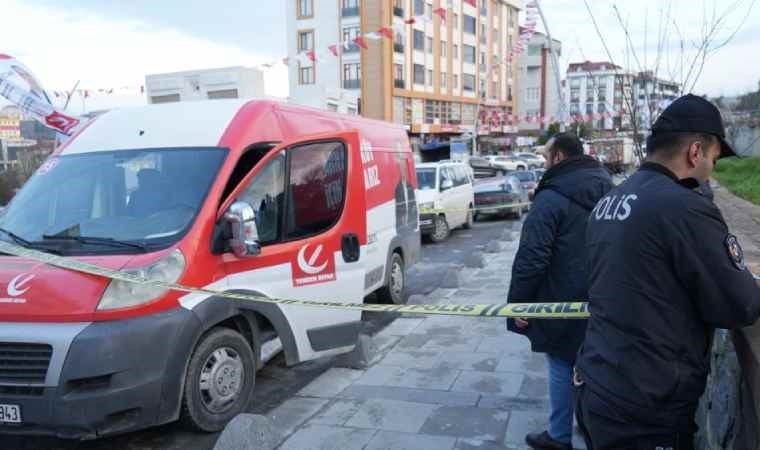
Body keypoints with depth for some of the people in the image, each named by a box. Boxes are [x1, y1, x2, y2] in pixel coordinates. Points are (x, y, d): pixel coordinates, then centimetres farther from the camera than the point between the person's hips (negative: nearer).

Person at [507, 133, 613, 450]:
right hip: (601, 301, 8)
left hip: (563, 301, -7)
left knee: (562, 367, 4)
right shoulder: (607, 188, 9)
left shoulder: (552, 197, -17)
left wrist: (519, 302, -13)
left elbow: (531, 258, -20)